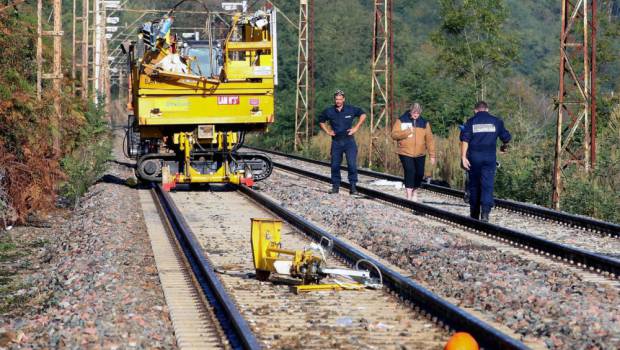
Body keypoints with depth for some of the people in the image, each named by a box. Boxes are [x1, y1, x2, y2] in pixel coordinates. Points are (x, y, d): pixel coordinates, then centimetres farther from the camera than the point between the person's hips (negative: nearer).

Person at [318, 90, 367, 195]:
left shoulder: (351, 109, -2)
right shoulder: (329, 111, 2)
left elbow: (363, 115, 12)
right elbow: (321, 121, 19)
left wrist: (356, 127, 4)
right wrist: (327, 131, 6)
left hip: (349, 140, -2)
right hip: (336, 142, 2)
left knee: (352, 164, -11)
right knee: (335, 165, 3)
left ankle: (353, 186, -5)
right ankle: (335, 186, 14)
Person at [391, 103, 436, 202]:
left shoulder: (424, 123, 6)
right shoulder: (401, 121, -1)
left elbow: (429, 139, 5)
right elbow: (394, 134, -7)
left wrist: (432, 155, 1)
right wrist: (406, 132, -22)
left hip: (420, 154, 3)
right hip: (406, 153, -3)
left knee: (420, 173, 5)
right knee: (410, 172, -16)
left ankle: (415, 193, 29)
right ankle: (409, 196, -12)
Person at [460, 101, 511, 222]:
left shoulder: (471, 121, 3)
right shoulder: (496, 121, 6)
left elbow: (465, 139, -8)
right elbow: (506, 137, 11)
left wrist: (463, 157, -9)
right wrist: (504, 147, 32)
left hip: (474, 157, 0)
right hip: (490, 157, 0)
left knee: (474, 185, 11)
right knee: (487, 185, -3)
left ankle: (474, 215, 18)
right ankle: (485, 212, -22)